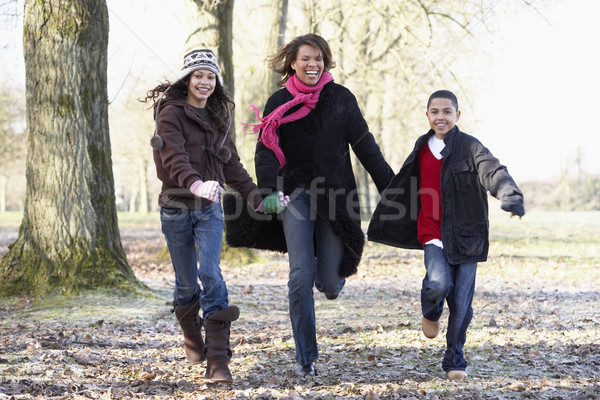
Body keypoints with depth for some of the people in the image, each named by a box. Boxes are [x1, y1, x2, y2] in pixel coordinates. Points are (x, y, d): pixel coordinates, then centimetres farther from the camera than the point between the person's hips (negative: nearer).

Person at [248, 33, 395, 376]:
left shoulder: (341, 98, 4)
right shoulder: (280, 103, 4)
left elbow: (365, 145, 5)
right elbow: (267, 151, -6)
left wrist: (391, 187, 1)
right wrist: (269, 191, -23)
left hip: (335, 193, 0)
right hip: (296, 193, 0)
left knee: (329, 283, 0)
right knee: (301, 276, -12)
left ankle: (332, 274, 41)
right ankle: (306, 357, -3)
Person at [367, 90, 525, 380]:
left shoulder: (470, 147, -5)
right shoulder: (422, 149, 8)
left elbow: (493, 172, -23)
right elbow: (404, 187, 23)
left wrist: (511, 196, -44)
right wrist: (383, 223, 31)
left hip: (465, 236, -2)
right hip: (433, 233, 2)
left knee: (461, 301, 0)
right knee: (439, 283, -23)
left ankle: (455, 360, 19)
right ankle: (430, 314, 13)